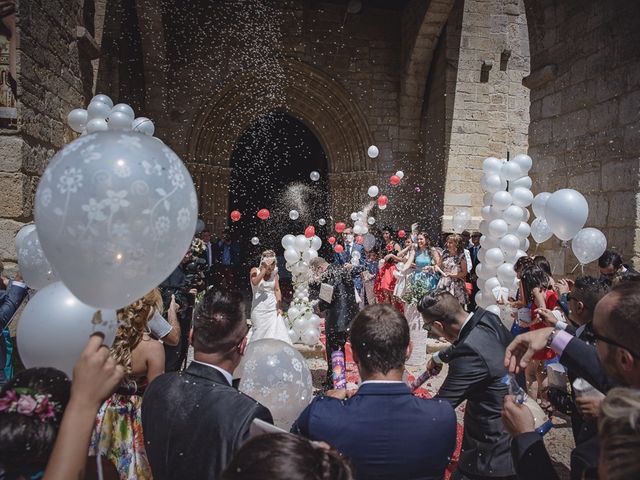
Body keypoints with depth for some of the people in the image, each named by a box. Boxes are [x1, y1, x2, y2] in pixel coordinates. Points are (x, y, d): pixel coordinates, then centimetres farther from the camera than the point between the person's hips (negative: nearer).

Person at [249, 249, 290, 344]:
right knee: (260, 333, 4)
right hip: (259, 309, -2)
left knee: (277, 333, -4)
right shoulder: (255, 271, -3)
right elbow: (255, 282, -24)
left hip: (273, 308, 2)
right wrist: (265, 269, -24)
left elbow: (277, 290, 4)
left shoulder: (274, 273, 6)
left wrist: (279, 307, -4)